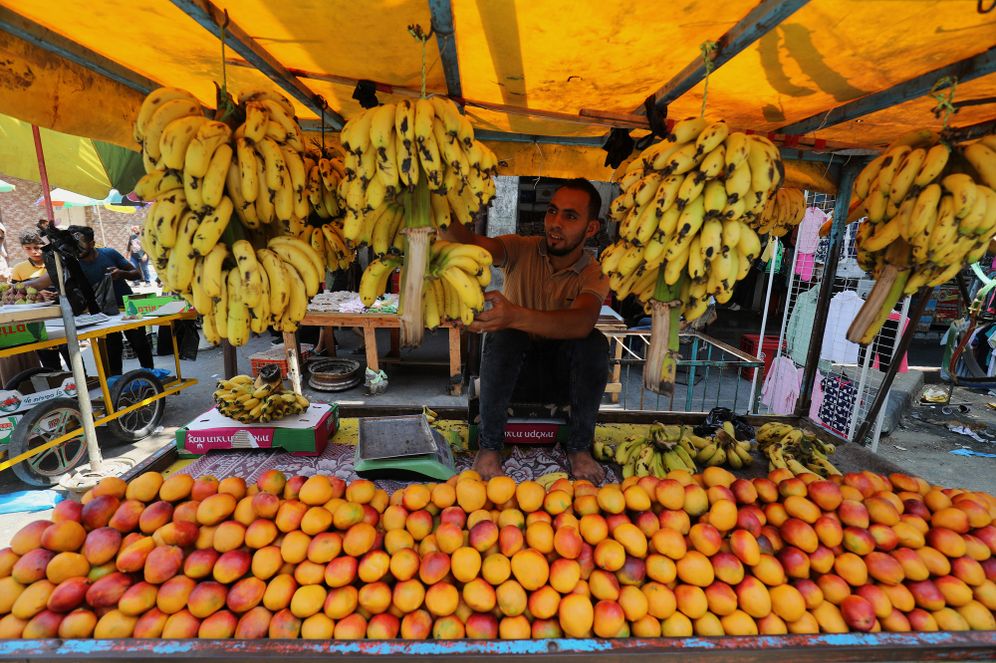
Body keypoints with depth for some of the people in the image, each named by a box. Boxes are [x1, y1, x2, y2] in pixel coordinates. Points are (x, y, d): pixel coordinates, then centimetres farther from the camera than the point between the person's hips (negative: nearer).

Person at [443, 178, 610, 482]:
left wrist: (516, 316, -57)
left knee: (595, 343, -30)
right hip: (514, 357, 0)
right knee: (502, 337, -34)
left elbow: (582, 322, -38)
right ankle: (489, 446, -17)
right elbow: (472, 242, -33)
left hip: (563, 361, 1)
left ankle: (579, 447, -10)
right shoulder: (522, 249, -12)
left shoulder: (594, 275, -15)